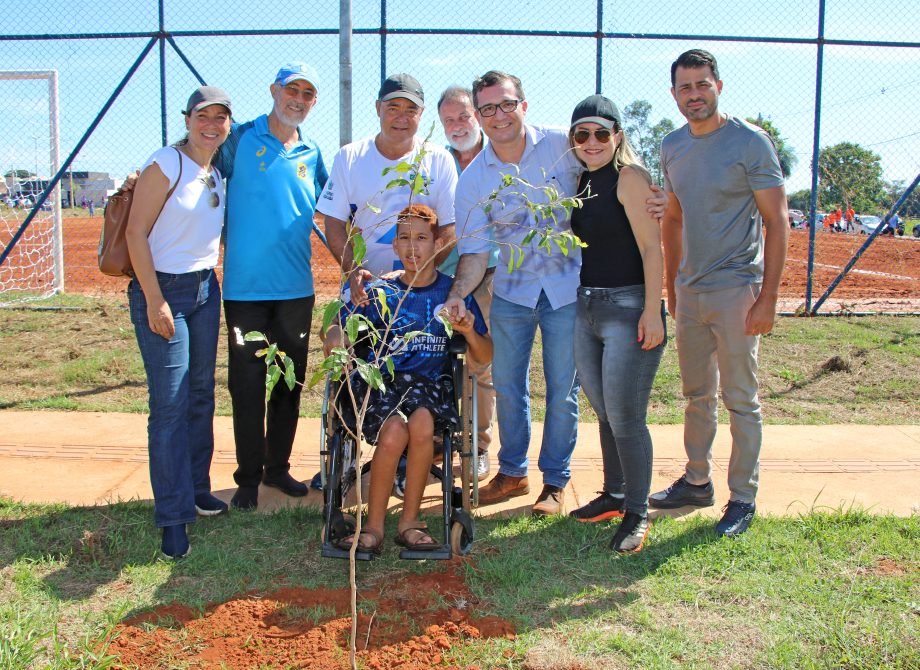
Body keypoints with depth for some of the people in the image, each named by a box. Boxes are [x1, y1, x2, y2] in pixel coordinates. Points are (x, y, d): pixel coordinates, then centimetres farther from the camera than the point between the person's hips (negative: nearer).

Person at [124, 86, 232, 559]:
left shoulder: (217, 174, 10)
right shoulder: (167, 164, -12)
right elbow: (136, 232, -15)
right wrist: (155, 300, -17)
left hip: (205, 289, 7)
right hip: (162, 289, -7)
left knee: (201, 395, 13)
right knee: (170, 403, -8)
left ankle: (197, 489, 27)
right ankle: (173, 517, -1)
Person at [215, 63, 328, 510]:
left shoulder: (312, 155, 10)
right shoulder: (240, 139, -1)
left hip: (297, 288, 4)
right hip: (245, 285, -3)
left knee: (290, 381, 11)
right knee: (248, 384, 0)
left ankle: (278, 467, 26)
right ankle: (248, 477, 14)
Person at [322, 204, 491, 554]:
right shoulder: (380, 292, 7)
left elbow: (484, 358, 7)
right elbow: (337, 327, 6)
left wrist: (470, 332, -15)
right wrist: (336, 336, -18)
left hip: (430, 384, 0)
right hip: (381, 380, 0)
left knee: (422, 424, -33)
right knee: (394, 431, -32)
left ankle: (409, 521, -15)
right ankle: (373, 527, -15)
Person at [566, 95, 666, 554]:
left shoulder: (629, 176, -10)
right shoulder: (583, 179, 13)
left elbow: (651, 247, -16)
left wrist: (652, 310, -21)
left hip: (628, 308, -8)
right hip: (585, 308, 8)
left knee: (625, 417, -5)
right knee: (604, 412, 16)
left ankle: (637, 513, 9)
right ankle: (614, 495, 30)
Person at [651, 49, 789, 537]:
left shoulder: (749, 142, -9)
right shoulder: (672, 146, 9)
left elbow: (776, 222, -10)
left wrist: (768, 298, -16)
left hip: (736, 291, -6)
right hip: (690, 291, 6)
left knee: (740, 400, 1)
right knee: (697, 395, 16)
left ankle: (743, 497, 12)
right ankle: (697, 482, 29)